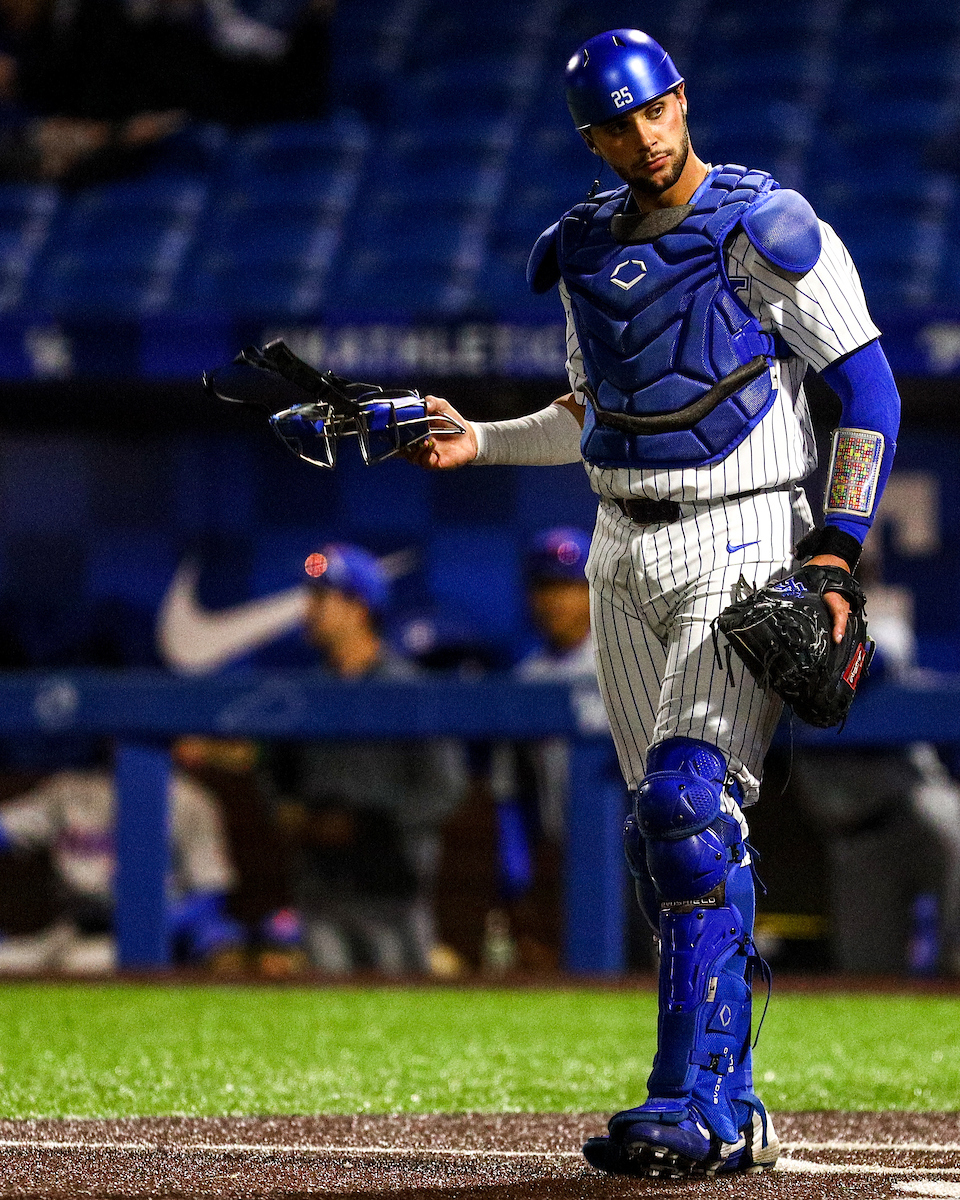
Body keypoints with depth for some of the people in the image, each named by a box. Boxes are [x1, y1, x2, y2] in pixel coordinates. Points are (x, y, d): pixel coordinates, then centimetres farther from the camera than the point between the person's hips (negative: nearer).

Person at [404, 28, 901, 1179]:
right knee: (663, 830, 5)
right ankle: (732, 1110, 10)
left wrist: (836, 554, -17)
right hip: (624, 556, 7)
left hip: (741, 544, -7)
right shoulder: (585, 249, 12)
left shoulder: (762, 227, -9)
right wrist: (479, 442, 11)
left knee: (691, 799, -20)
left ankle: (695, 1106, -23)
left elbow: (867, 386, -9)